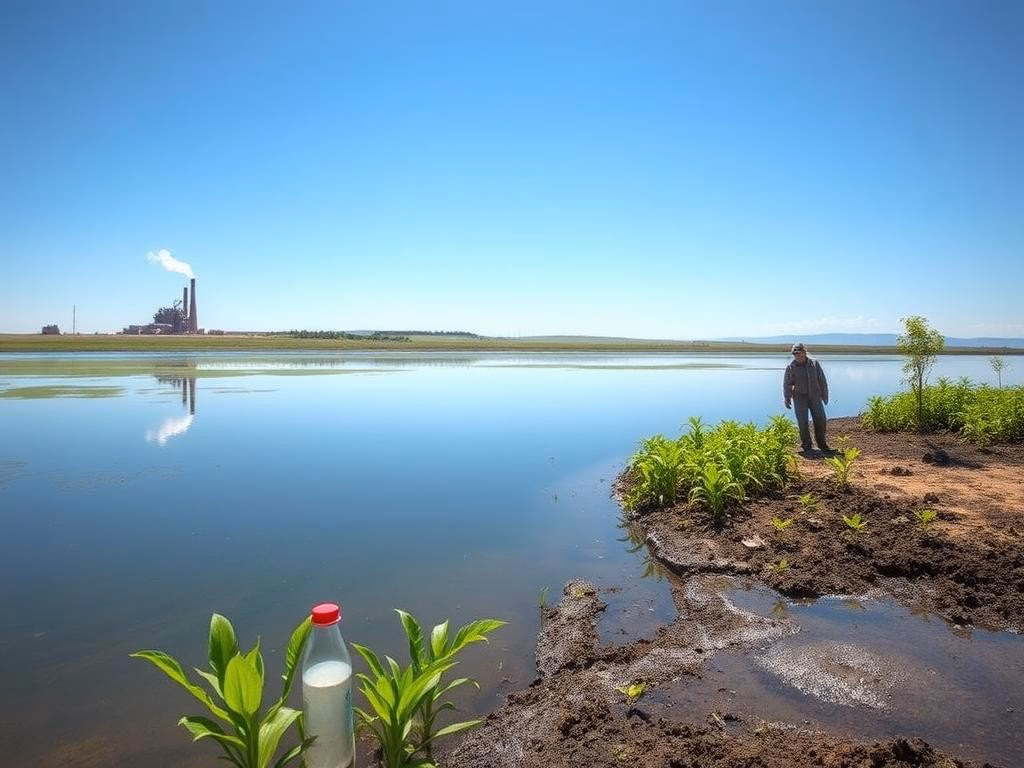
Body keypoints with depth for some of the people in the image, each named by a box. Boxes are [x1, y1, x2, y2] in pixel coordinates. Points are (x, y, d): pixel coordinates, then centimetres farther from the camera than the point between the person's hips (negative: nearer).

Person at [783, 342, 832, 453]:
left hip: (815, 396, 2)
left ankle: (822, 444, 12)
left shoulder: (814, 363, 2)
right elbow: (786, 384, -1)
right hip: (800, 397, -2)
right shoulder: (791, 367, -3)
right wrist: (787, 399, -10)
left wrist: (825, 395, 6)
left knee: (820, 419, -2)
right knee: (802, 421, -6)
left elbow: (821, 380, 8)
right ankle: (806, 445, 7)